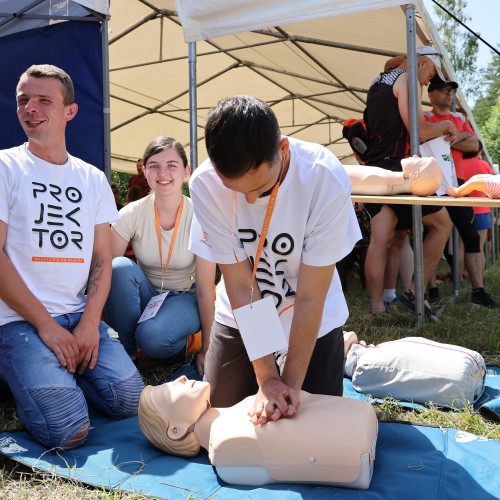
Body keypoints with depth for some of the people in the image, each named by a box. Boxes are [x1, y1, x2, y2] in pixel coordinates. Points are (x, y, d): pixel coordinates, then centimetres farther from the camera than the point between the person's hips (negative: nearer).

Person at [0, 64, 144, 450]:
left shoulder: (93, 179, 11)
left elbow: (102, 259, 8)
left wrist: (90, 323, -8)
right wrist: (45, 325, -13)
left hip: (80, 315, 4)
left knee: (130, 400, -13)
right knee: (68, 429, -20)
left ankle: (62, 369, 13)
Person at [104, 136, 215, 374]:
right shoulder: (131, 214, -13)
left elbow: (205, 289, -14)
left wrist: (206, 349, -9)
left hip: (183, 300, -2)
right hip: (144, 297, 3)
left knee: (152, 337, -35)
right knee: (120, 267, -29)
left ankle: (179, 343, 2)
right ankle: (124, 353, -12)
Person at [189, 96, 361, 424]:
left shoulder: (326, 180, -31)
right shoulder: (205, 185, -26)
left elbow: (310, 297, -25)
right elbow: (240, 285, -21)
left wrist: (291, 382, -22)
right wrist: (266, 379, -22)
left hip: (313, 319, -1)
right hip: (239, 317, 2)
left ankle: (341, 349, 31)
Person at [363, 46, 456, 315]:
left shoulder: (376, 83, 23)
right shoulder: (407, 79, -5)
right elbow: (418, 131, -14)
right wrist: (444, 125, 5)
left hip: (374, 171, 8)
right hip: (397, 170, -8)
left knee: (380, 240, 2)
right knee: (442, 224, 6)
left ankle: (377, 308, -1)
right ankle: (415, 290, 4)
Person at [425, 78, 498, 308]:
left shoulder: (460, 118, 19)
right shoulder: (424, 118, 4)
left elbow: (474, 145, 4)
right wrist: (458, 137, -7)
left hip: (456, 182, 5)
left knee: (471, 235, -1)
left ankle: (478, 290, 2)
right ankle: (431, 289, 8)